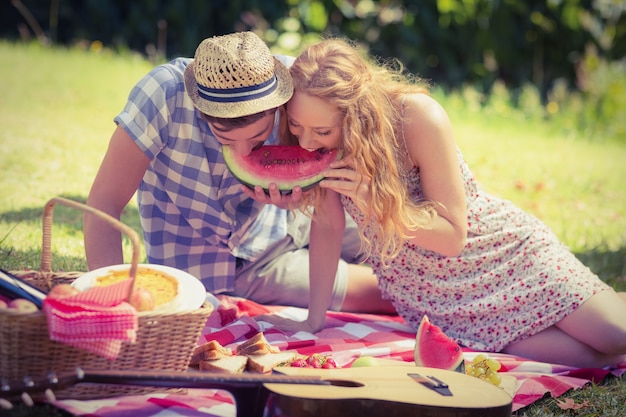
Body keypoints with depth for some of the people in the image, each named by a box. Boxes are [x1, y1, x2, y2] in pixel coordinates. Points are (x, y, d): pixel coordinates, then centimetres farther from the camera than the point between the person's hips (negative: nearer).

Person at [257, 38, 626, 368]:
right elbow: (328, 224, -7)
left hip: (500, 249, -2)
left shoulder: (419, 118, -27)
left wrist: (373, 200, -35)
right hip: (432, 295, 2)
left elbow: (453, 237, -22)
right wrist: (314, 321, -8)